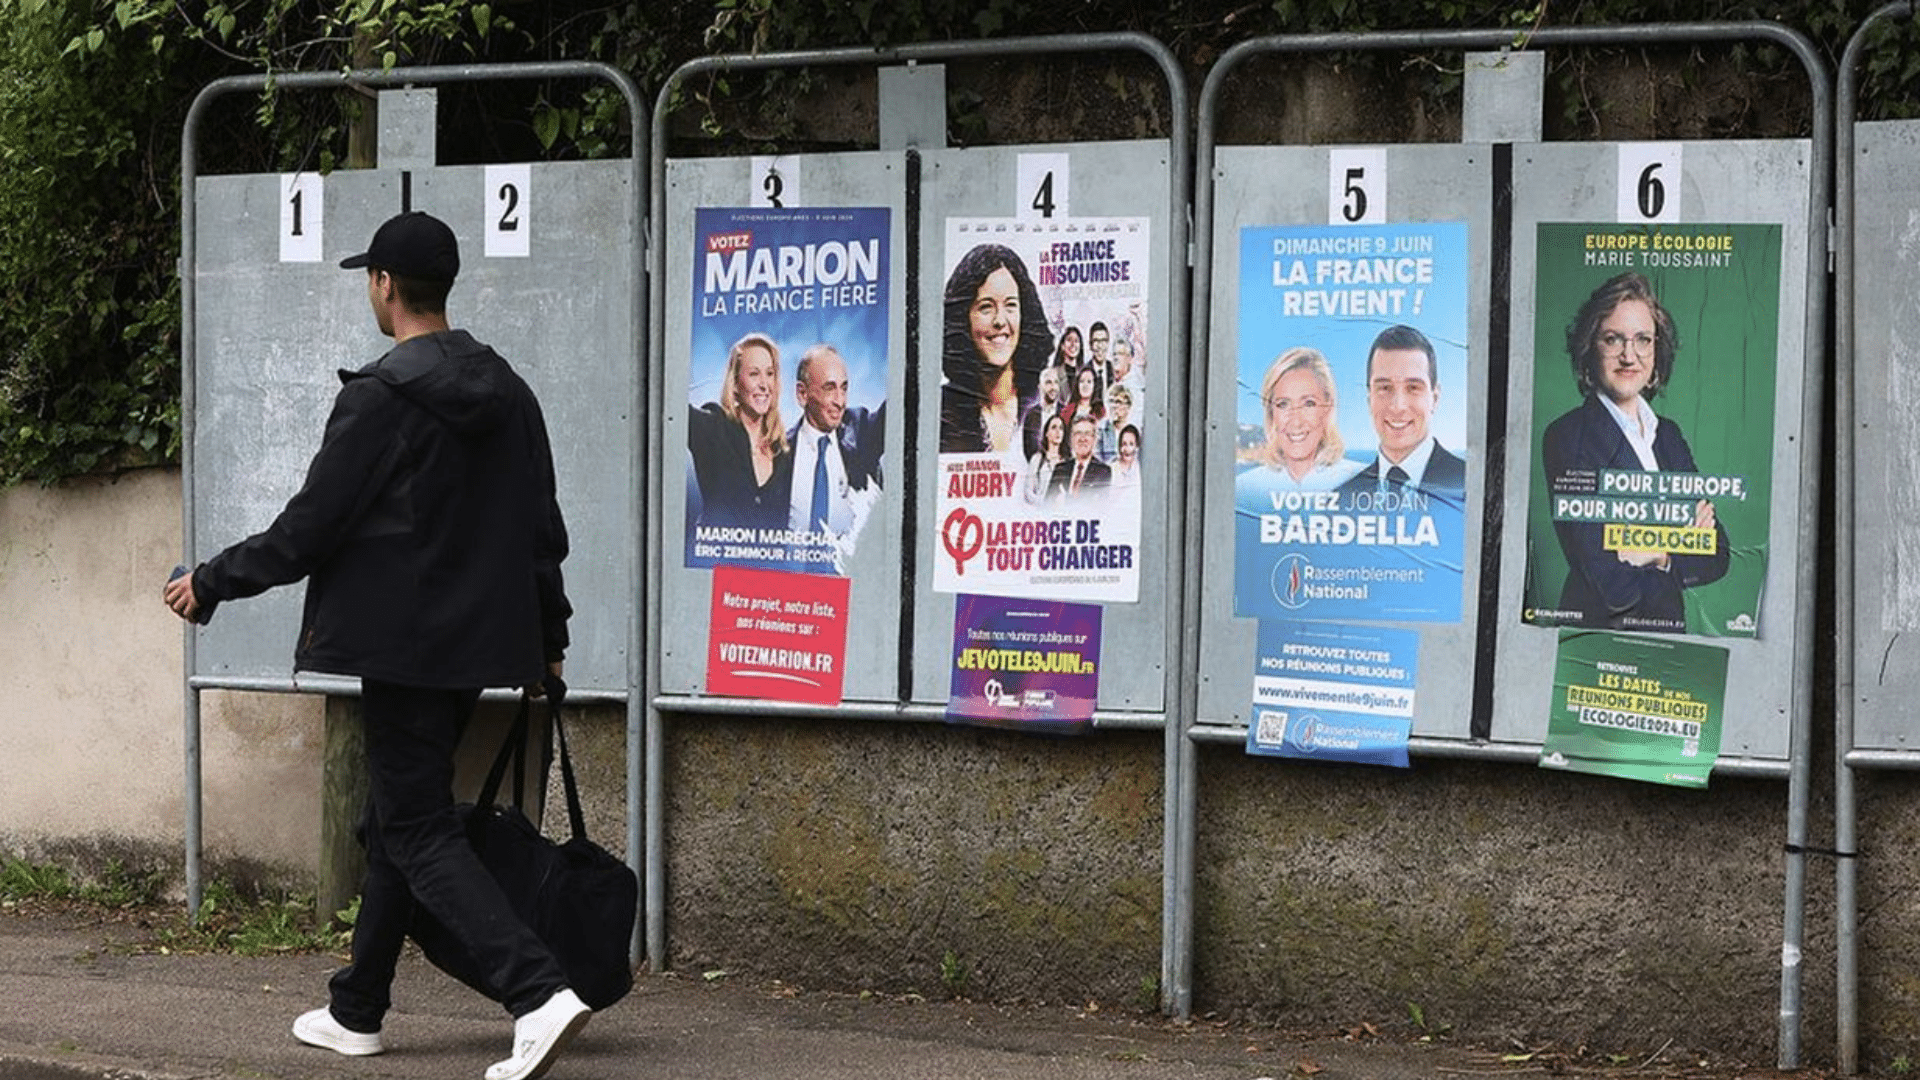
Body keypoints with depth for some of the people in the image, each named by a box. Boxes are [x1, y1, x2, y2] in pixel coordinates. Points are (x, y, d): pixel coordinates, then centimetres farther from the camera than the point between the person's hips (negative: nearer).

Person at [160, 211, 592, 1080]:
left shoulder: (378, 397, -14)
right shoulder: (506, 392, 9)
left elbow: (308, 529, -13)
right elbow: (543, 527, 14)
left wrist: (210, 583, -1)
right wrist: (549, 635, 24)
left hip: (405, 642, -8)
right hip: (479, 640, 8)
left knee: (419, 830, -5)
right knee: (400, 818, 17)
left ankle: (538, 994, -20)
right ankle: (357, 1010, 25)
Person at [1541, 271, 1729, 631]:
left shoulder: (1668, 435, 15)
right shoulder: (1567, 437, -5)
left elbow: (1716, 557, 9)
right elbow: (1613, 581, -11)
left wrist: (1662, 555, -8)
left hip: (1669, 633, 5)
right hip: (1598, 632, -5)